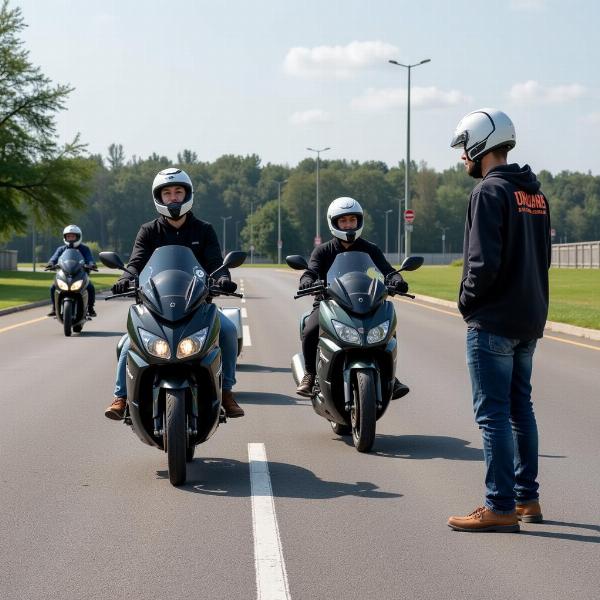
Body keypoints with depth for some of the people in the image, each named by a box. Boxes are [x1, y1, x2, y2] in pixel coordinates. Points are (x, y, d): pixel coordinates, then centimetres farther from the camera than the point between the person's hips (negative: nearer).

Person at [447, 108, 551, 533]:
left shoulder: (491, 192, -14)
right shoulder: (535, 193, 12)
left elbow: (484, 261, -20)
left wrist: (467, 300, -6)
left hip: (494, 320, -9)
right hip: (530, 318, 9)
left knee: (493, 413, -5)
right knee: (520, 407, 15)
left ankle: (501, 508, -4)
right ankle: (527, 499, 21)